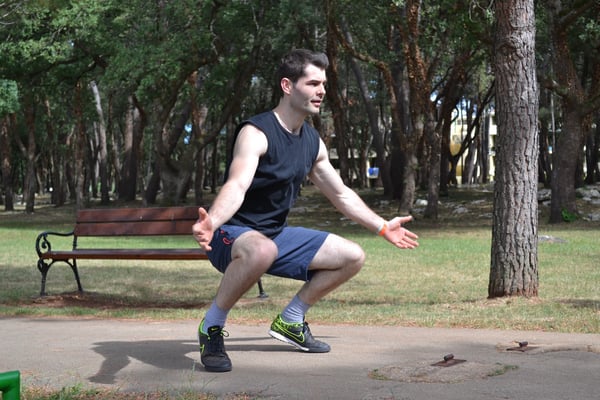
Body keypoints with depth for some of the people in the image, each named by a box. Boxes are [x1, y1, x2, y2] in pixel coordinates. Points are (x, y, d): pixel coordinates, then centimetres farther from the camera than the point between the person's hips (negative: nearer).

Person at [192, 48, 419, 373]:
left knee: (352, 257, 5)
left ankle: (290, 321, 19)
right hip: (234, 235, -8)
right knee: (262, 250, -43)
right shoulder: (256, 133, -20)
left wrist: (382, 227, 23)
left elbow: (341, 194, 20)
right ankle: (211, 328, -20)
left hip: (277, 235, 8)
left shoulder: (313, 142, 6)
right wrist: (211, 221, -57)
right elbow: (236, 185, -37)